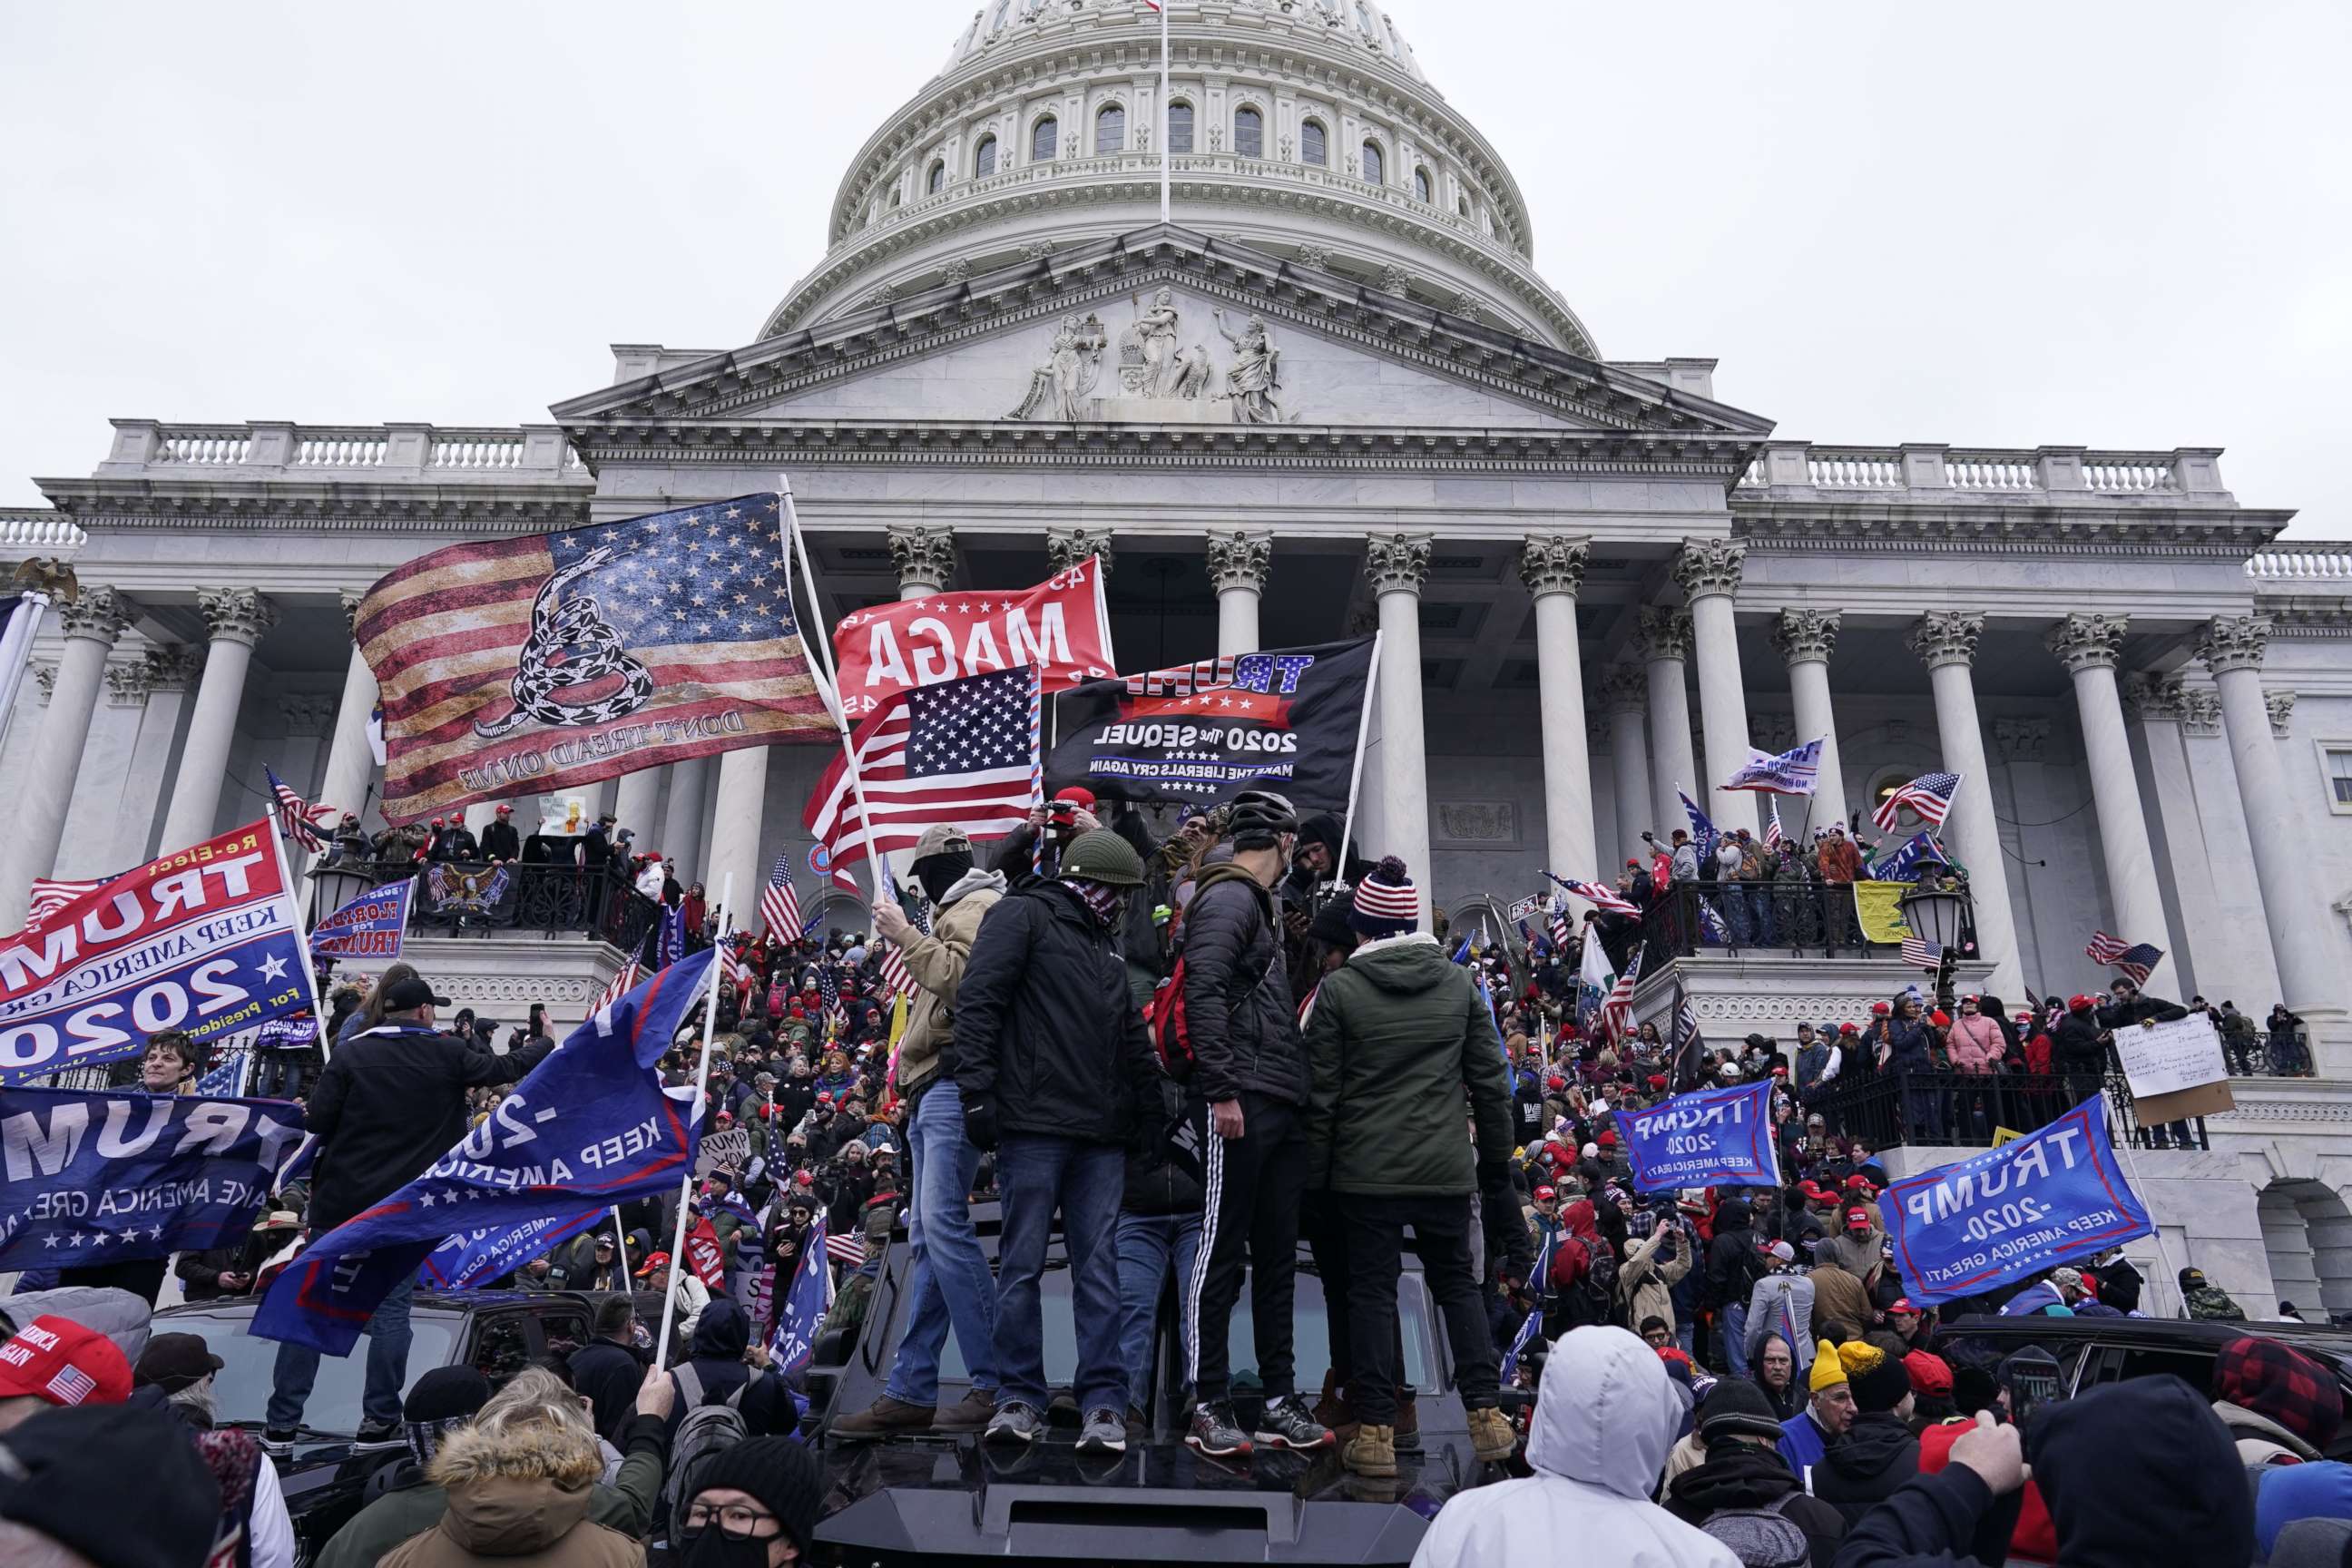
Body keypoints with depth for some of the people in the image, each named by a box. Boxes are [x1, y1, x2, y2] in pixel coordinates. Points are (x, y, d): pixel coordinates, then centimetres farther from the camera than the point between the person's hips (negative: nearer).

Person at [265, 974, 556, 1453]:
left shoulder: (350, 1053, -1)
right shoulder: (448, 1055, -1)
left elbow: (318, 1120, -6)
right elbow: (503, 1068, 13)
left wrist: (349, 1140, 16)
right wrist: (551, 1046, 30)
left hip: (341, 1199, 1)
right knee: (391, 1309, 5)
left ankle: (281, 1426, 11)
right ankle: (378, 1424, 7)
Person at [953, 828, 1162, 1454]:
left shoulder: (1105, 945, 24)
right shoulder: (1023, 916, 1)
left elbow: (1133, 1038, 26)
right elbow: (977, 1002, -9)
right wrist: (977, 1091, -16)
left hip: (1100, 1137, 6)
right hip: (1032, 1125, -6)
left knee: (1098, 1266, 3)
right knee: (1022, 1264, 1)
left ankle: (1105, 1401, 6)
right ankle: (1020, 1400, 10)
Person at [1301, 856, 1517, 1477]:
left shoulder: (1339, 988, -5)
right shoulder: (1459, 984, 4)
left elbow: (1321, 1094, -5)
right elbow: (1490, 1084, 6)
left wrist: (1314, 1177, 2)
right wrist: (1497, 1169, 15)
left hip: (1365, 1169, -2)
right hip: (1446, 1168, 3)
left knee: (1372, 1290, 6)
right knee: (1457, 1281, 17)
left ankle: (1376, 1431, 7)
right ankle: (1487, 1414, 14)